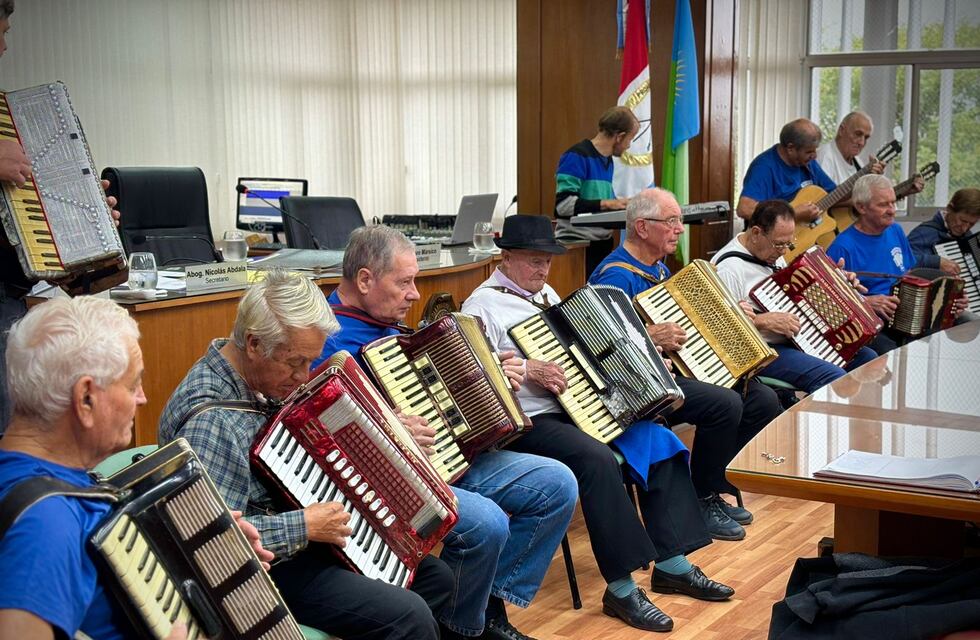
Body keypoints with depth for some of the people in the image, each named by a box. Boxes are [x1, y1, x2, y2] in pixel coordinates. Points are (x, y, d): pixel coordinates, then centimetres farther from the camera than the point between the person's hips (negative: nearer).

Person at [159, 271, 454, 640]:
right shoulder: (209, 416, -28)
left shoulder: (261, 377, 1)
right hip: (266, 569, -10)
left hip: (308, 537, 10)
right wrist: (305, 526, -27)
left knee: (435, 576, 12)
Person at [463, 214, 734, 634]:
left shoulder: (546, 295, 20)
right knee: (597, 460, -33)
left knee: (659, 440, -7)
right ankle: (621, 588, -25)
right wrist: (527, 368, -26)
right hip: (529, 422, -9)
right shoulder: (483, 304, -6)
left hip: (577, 406, 9)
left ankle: (672, 565, -1)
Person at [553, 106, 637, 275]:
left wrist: (625, 205, 9)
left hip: (603, 242, 8)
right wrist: (605, 204, -22)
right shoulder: (577, 156, -11)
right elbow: (563, 205, -20)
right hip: (577, 244, -8)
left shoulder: (608, 161, 17)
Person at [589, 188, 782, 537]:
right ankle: (702, 504, -9)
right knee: (726, 404, -29)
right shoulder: (616, 276, -16)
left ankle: (718, 492, 9)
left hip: (680, 369, 10)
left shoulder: (659, 269, 17)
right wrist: (650, 337, -28)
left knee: (764, 399, -2)